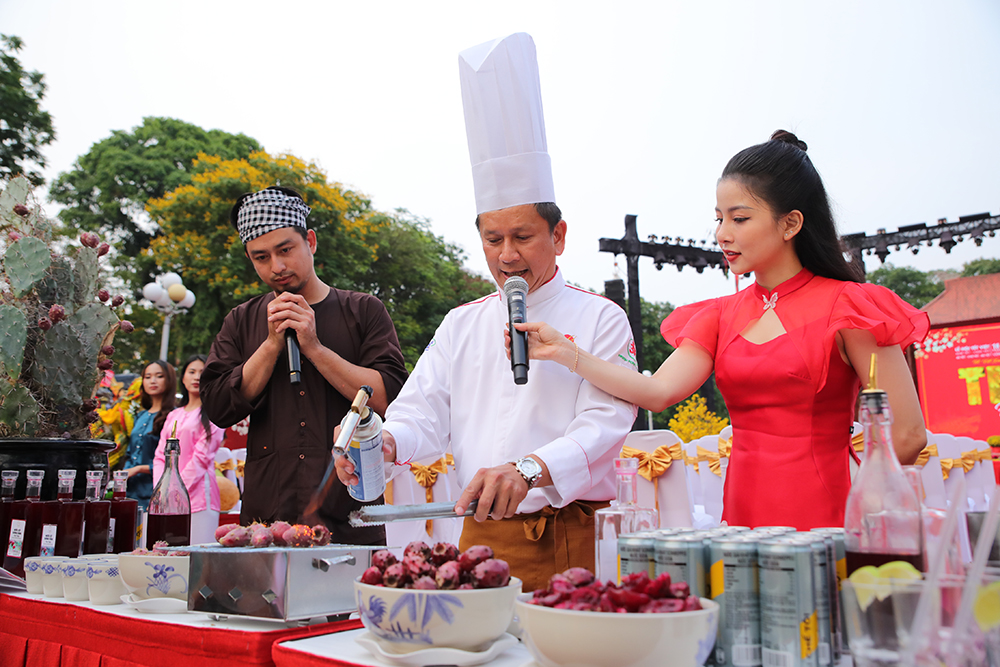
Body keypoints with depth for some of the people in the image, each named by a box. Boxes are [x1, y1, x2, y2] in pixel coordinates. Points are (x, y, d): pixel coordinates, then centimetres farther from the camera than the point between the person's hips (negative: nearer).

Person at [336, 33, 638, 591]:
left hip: (570, 541, -3)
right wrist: (384, 441, -16)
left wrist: (529, 469, -30)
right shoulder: (462, 325, 13)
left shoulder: (599, 319, -1)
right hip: (480, 537, 4)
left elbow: (605, 423, -13)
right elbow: (423, 416, 7)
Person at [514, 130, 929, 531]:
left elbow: (906, 435, -7)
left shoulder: (844, 307, -6)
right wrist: (564, 353, -11)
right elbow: (659, 391, -5)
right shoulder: (722, 317, 10)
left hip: (822, 518, -4)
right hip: (742, 515, 4)